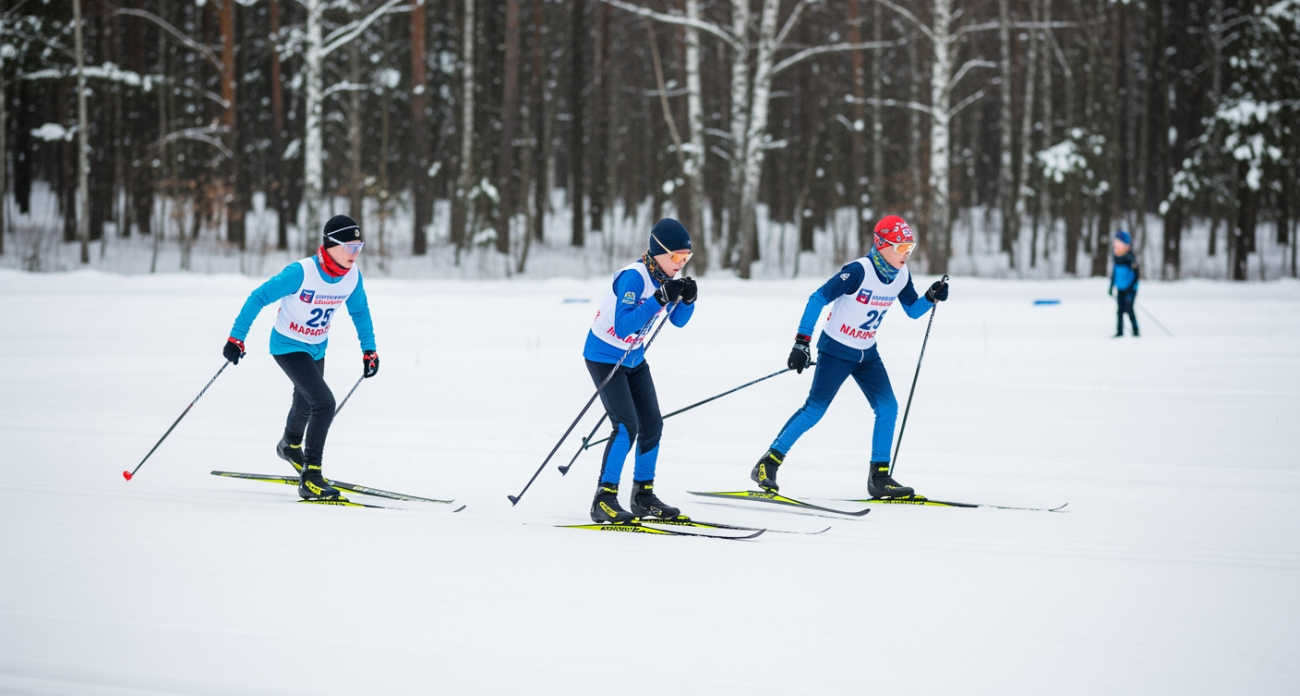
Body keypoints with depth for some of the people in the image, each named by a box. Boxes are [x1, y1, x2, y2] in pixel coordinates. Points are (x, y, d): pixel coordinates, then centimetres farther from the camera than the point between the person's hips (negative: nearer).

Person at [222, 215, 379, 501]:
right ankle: (310, 479, -16)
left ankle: (290, 445, 61)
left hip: (317, 348, 7)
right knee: (324, 402, -22)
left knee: (306, 402, 28)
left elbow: (360, 312, 7)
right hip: (288, 346, -7)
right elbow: (258, 298, -25)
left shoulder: (352, 277, -13)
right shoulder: (301, 273, -31)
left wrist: (369, 350, 7)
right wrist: (236, 338, -25)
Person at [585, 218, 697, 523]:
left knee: (652, 424, 6)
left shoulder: (664, 277, -2)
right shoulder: (634, 277, -27)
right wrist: (660, 299, -39)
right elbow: (623, 326, -35)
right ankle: (604, 500, -12)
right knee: (626, 426, -17)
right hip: (605, 357, -8)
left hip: (634, 359, 8)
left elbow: (678, 321, 7)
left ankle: (643, 495, 19)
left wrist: (687, 299, -14)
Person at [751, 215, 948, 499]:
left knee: (888, 408, -3)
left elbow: (913, 310, 12)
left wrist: (931, 298, -9)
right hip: (836, 350, -7)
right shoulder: (859, 271, -24)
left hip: (867, 353, 7)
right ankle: (767, 465, -3)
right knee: (814, 410, -10)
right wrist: (802, 342, -26)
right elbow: (818, 300, -23)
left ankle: (879, 478, 4)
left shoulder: (901, 275, -2)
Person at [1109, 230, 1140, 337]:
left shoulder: (1130, 260, -13)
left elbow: (1136, 276, -13)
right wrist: (1111, 287, 17)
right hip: (1120, 289, 6)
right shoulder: (1116, 259, 7)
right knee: (1120, 310, 4)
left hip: (1130, 289, -6)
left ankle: (1136, 331, -3)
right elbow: (1114, 274, 18)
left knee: (1129, 309, -11)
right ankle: (1120, 331, 8)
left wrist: (1131, 288, -21)